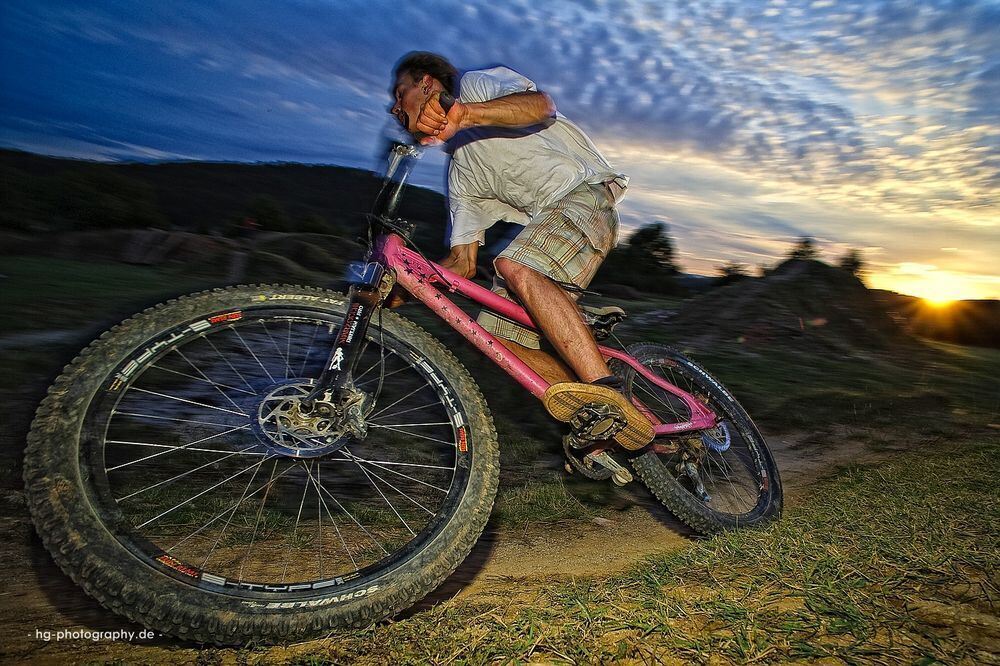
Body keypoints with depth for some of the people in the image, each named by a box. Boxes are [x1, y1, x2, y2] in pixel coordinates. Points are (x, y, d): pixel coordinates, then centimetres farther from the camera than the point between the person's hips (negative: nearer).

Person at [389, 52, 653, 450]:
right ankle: (602, 430, -2)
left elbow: (540, 105, -19)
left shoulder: (476, 85, 6)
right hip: (545, 220, 8)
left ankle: (609, 397, -38)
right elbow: (462, 263, 15)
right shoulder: (461, 170, 22)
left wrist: (466, 113, -34)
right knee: (500, 331, -4)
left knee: (517, 268, -34)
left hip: (585, 192, -8)